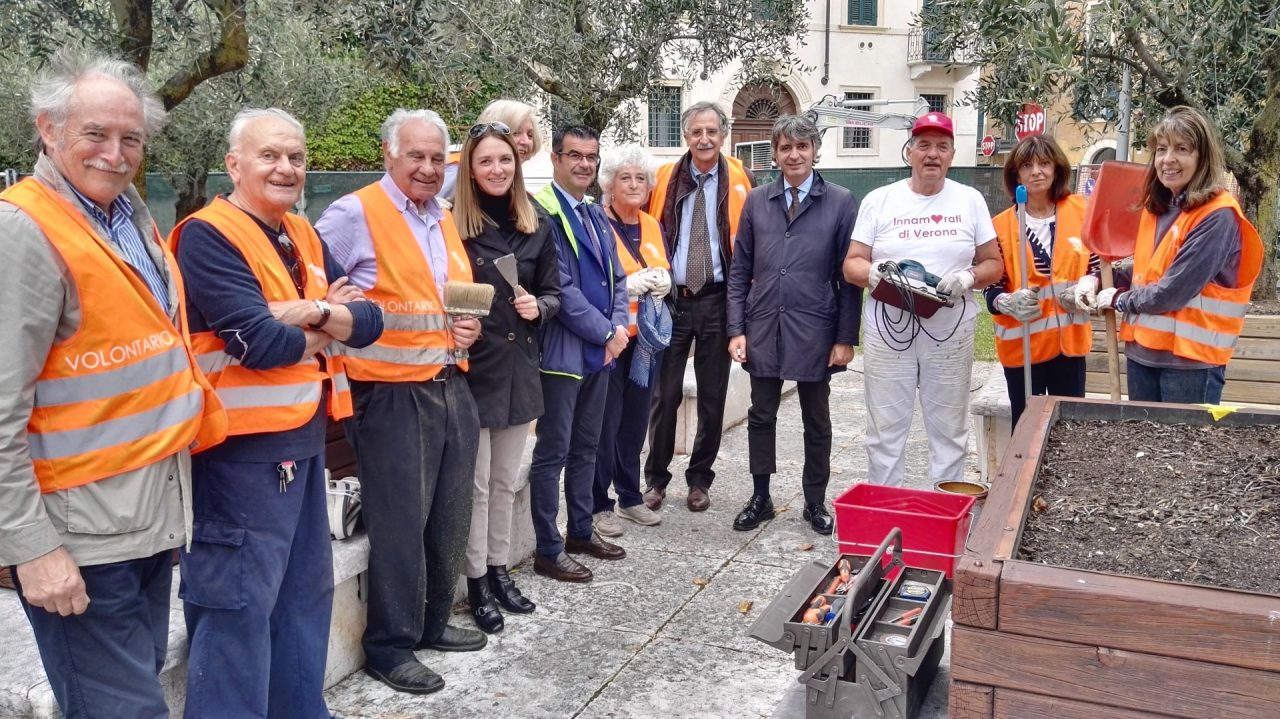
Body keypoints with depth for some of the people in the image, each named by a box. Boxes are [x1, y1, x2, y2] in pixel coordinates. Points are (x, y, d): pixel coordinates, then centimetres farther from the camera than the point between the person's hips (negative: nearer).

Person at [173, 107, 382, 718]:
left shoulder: (304, 238, 12)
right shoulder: (207, 237, -13)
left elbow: (369, 319, 4)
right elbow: (259, 341, -22)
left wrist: (314, 311, -16)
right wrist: (330, 329, -5)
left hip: (305, 438, 9)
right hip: (241, 448, -9)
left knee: (306, 591, 19)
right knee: (237, 605, 0)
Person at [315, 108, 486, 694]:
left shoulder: (444, 219, 15)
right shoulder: (355, 214, -8)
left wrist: (470, 326, 6)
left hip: (452, 385, 7)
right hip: (391, 393, -7)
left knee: (449, 518, 14)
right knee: (399, 523, 0)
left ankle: (432, 622, 32)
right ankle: (388, 645, 16)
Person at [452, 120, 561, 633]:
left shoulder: (537, 225, 5)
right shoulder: (453, 224, -8)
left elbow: (553, 290, 11)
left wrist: (538, 306, -9)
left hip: (519, 367, 5)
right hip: (472, 367, -4)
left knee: (506, 481, 15)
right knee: (476, 484, 4)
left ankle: (499, 570, 30)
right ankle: (477, 582, 18)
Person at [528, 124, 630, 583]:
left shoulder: (596, 215, 14)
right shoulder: (543, 212, -13)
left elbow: (616, 279, 16)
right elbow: (560, 287, -19)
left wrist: (620, 325, -2)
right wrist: (606, 332, -13)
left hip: (599, 351, 8)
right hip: (562, 351, -8)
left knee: (586, 447, 17)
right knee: (553, 453, 1)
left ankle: (581, 530, 31)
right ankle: (549, 551, 11)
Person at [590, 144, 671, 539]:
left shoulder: (653, 227, 13)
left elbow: (666, 271, 18)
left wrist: (662, 281, -4)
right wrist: (629, 284, -20)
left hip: (645, 338, 6)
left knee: (636, 421, 14)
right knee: (605, 424, -1)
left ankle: (630, 497, 26)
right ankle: (598, 505, 11)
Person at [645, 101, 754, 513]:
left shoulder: (739, 181, 0)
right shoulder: (664, 180, 3)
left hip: (717, 301, 0)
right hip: (671, 299, 0)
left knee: (713, 396, 8)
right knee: (665, 393, 3)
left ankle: (700, 479, 22)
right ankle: (656, 478, 18)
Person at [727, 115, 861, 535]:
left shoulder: (840, 202, -2)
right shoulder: (757, 202, 6)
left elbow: (849, 275, -3)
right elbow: (739, 271, 7)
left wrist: (846, 338, -6)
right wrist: (736, 329, 0)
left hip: (814, 331, -2)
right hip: (763, 329, 2)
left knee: (816, 421, 10)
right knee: (761, 417, 10)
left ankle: (815, 502, 25)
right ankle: (760, 498, 25)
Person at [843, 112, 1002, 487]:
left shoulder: (970, 200, 7)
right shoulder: (878, 200, 4)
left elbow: (993, 264, 9)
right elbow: (852, 264, 3)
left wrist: (968, 278, -12)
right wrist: (873, 273, -19)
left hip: (951, 334, 1)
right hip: (888, 332, -1)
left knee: (949, 431, 9)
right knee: (885, 432, 4)